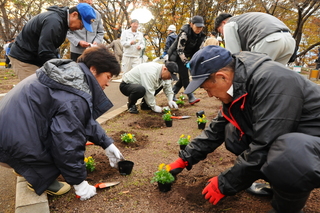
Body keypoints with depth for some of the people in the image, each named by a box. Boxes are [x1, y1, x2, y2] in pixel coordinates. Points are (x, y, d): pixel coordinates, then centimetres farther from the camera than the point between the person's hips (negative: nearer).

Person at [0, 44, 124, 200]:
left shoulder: (73, 74, 4)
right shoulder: (75, 99, -26)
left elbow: (87, 120, 12)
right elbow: (68, 143, -24)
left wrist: (107, 144, 13)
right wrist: (78, 182, -10)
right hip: (14, 145, -9)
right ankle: (40, 179, 8)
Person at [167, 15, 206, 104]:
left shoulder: (201, 36, -4)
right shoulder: (184, 34, -25)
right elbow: (180, 50, -24)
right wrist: (186, 63, -29)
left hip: (186, 57, 7)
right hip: (177, 56, -7)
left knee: (183, 77, 6)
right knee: (184, 76, -15)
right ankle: (191, 97, -13)